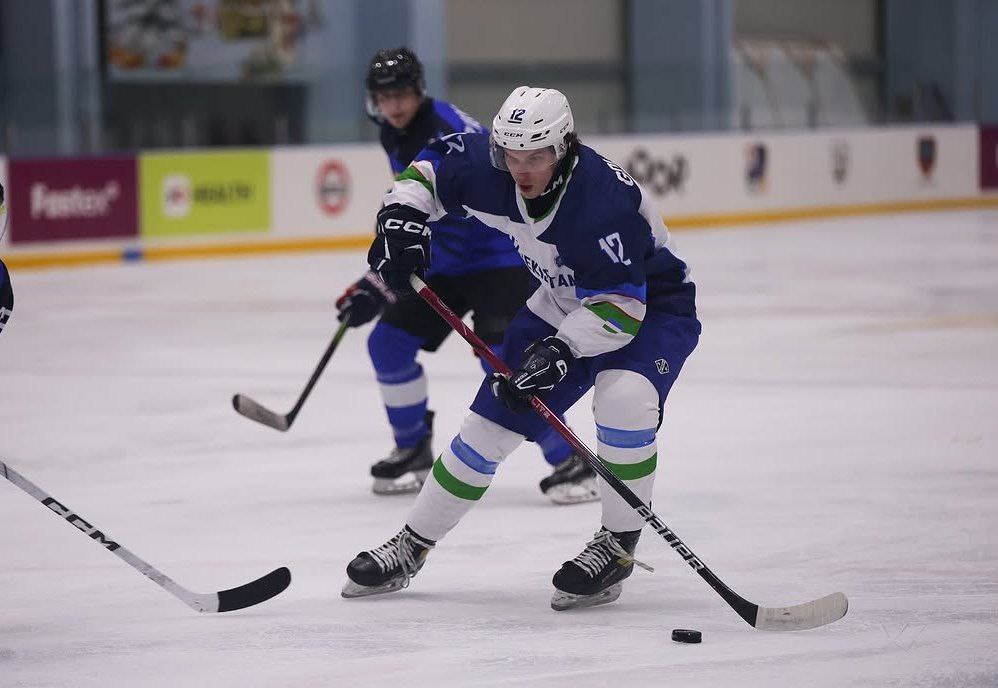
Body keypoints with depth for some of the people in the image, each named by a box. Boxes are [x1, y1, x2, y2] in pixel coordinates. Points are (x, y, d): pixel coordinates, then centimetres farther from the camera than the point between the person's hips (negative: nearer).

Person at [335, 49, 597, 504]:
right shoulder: (394, 134, 3)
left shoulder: (447, 134, -28)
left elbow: (446, 236, -32)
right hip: (446, 261, 9)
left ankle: (570, 463, -19)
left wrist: (379, 288, -34)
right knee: (388, 343, 3)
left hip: (500, 256, -9)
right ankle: (413, 452, 19)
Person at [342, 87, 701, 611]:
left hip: (652, 305, -6)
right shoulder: (489, 166, -20)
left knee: (623, 399, -34)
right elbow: (430, 169, 0)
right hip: (562, 305, 6)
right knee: (492, 419, 3)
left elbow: (620, 306, -35)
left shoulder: (606, 199, -37)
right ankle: (411, 546, 18)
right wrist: (402, 216, -18)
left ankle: (618, 545, -15)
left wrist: (562, 350, -45)